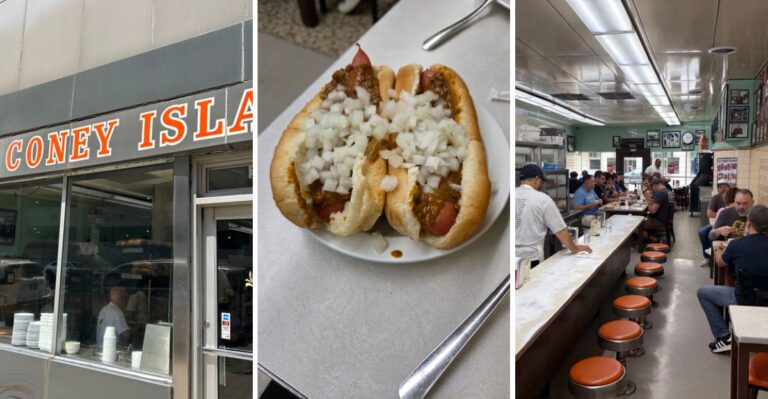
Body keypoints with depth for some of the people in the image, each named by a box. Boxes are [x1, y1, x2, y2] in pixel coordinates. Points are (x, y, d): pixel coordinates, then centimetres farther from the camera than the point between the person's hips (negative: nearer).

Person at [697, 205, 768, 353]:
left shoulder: (737, 244, -15)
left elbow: (720, 263, 6)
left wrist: (717, 250, 27)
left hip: (743, 300, -5)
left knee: (702, 292, 15)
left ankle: (724, 337, 9)